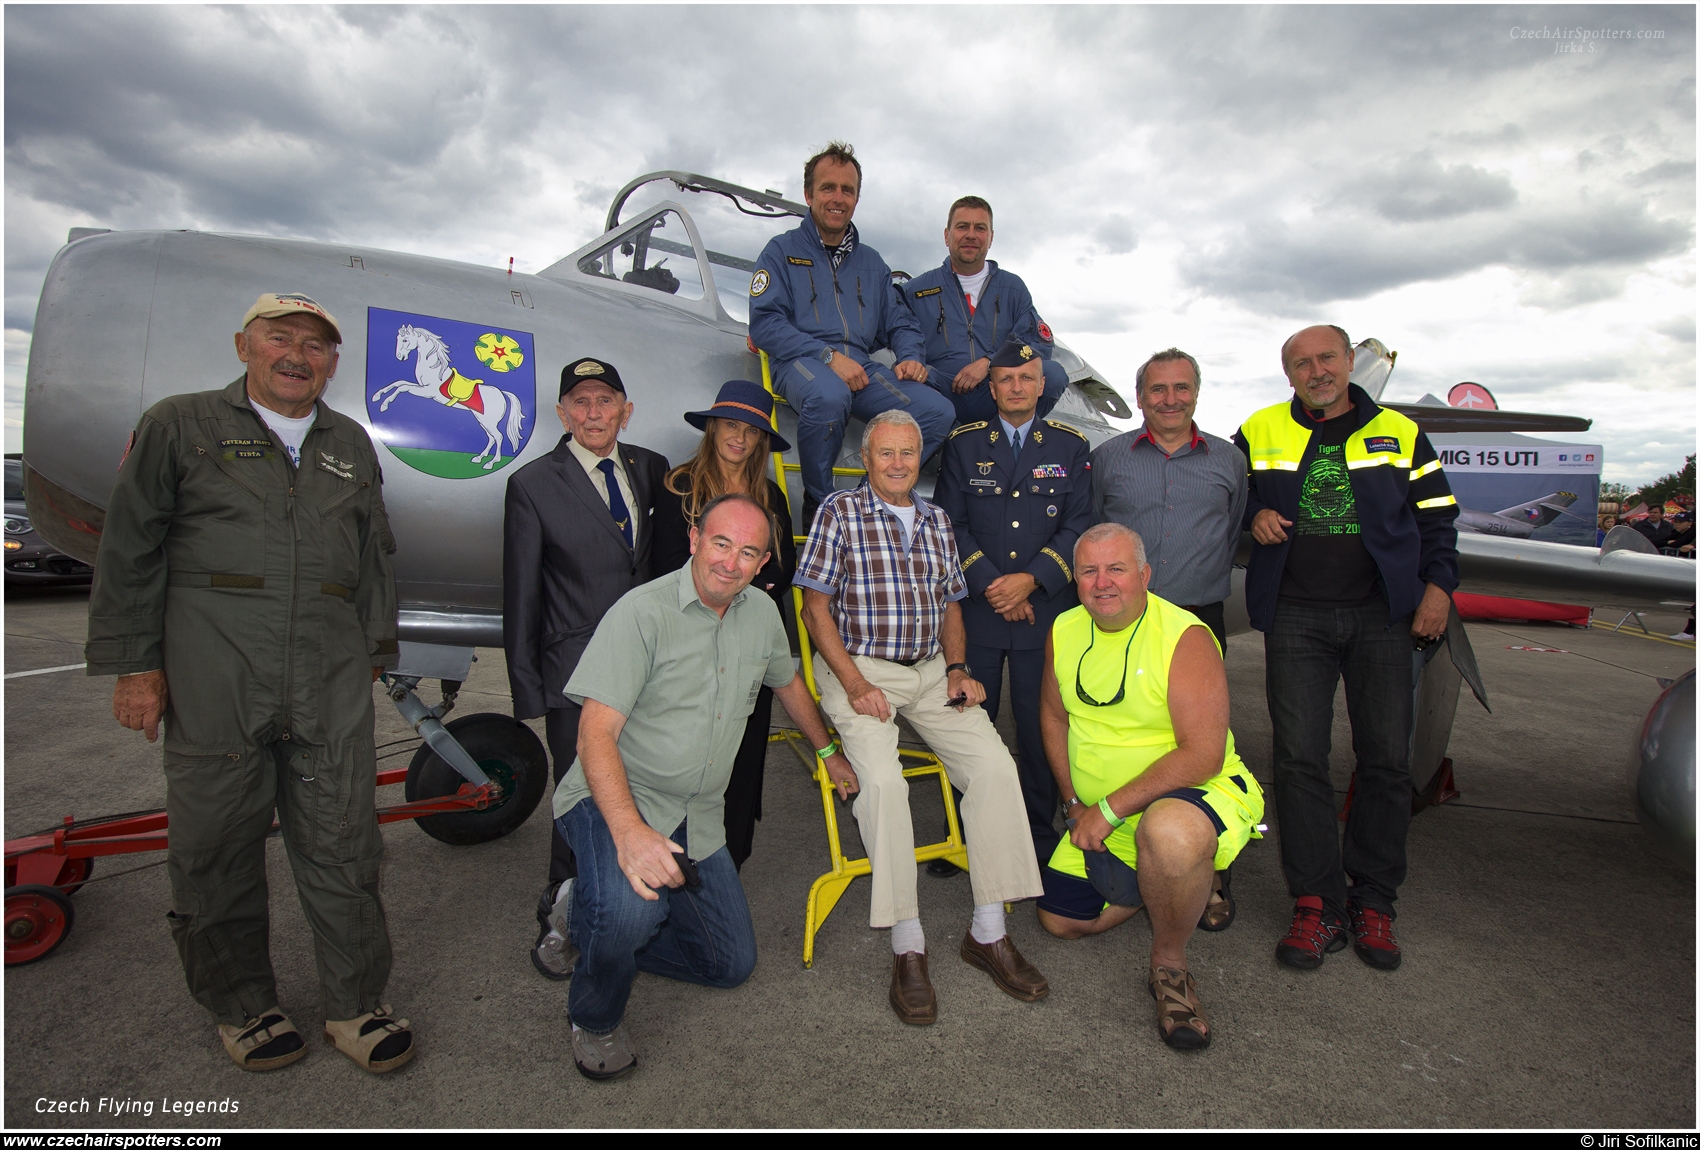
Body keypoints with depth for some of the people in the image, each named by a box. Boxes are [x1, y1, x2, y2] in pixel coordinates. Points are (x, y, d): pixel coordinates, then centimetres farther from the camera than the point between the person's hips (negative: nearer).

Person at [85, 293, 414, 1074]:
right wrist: (133, 664, -2)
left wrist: (377, 650, 13)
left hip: (333, 684, 3)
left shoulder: (351, 444, 16)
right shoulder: (178, 426, 6)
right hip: (213, 679, -2)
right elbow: (130, 551, 3)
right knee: (217, 846, 8)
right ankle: (243, 1007, 27)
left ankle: (354, 1006, 19)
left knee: (342, 846, 5)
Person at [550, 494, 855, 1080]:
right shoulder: (643, 612, -20)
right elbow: (596, 733, -25)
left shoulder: (761, 613, 1)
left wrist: (828, 752, 30)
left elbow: (786, 680, 21)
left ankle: (598, 917, 28)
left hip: (698, 817, 6)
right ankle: (594, 1018, 1)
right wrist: (629, 832, -38)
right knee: (632, 908, -35)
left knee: (732, 963, 9)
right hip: (614, 800, -6)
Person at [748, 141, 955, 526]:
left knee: (939, 410, -20)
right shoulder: (782, 250, 10)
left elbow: (898, 323, 25)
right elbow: (764, 323, -4)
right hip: (801, 363, -4)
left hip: (862, 366, 5)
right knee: (828, 394, -42)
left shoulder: (871, 261, 25)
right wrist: (828, 356, -15)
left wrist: (910, 357, 0)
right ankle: (817, 506, -20)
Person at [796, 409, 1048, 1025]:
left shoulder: (936, 520, 17)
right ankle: (907, 945, -16)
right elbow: (816, 606, -3)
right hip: (857, 668, -4)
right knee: (882, 778, -29)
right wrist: (854, 684, -13)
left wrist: (958, 669, 4)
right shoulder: (839, 512, 2)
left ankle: (989, 932, -4)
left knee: (995, 766, -16)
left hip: (931, 670, 5)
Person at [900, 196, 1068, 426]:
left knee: (1054, 373, -25)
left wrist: (988, 363, -9)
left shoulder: (1013, 288, 16)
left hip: (998, 398, 2)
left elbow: (1039, 344, 6)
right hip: (945, 399, -2)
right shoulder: (916, 290, 12)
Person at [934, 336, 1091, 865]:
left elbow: (1079, 525, 1)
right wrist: (990, 585, -9)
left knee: (1040, 728, 6)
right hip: (975, 608, 0)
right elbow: (949, 524, 2)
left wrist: (1031, 579, -12)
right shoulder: (963, 444, 8)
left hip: (1045, 611, 0)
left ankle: (1039, 835, 22)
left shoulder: (1070, 445, 8)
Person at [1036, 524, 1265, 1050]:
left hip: (1197, 793, -7)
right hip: (1101, 819, 7)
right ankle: (1164, 883, 31)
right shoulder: (1065, 632, -2)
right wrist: (1076, 802, 4)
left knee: (1166, 830, -41)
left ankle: (1169, 965, -12)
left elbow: (1203, 756, -27)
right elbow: (1055, 715, 12)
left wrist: (1110, 809, -24)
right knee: (1059, 920, 10)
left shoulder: (1185, 638, -22)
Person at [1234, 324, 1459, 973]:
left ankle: (1374, 902, 18)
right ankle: (1317, 905, 6)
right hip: (1295, 617, -1)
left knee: (1386, 759, 3)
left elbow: (1437, 514, 12)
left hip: (1381, 615, 1)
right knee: (1299, 757, -5)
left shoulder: (1397, 432, 8)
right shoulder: (1260, 432, 7)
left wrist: (1438, 585, 0)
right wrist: (1254, 514, -2)